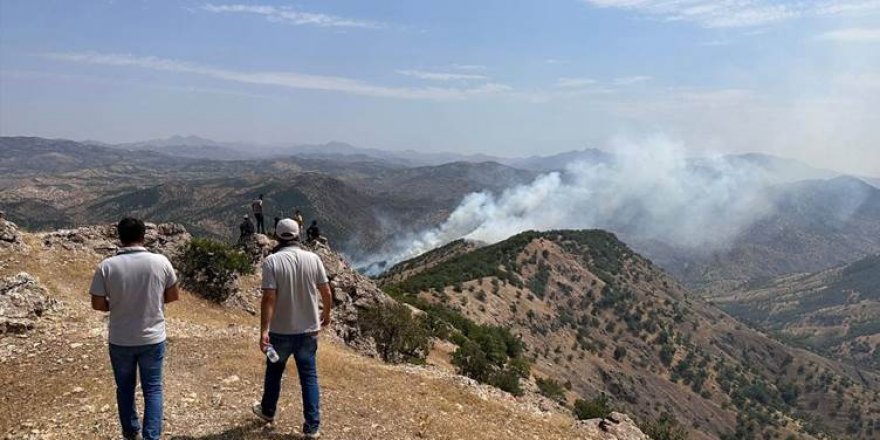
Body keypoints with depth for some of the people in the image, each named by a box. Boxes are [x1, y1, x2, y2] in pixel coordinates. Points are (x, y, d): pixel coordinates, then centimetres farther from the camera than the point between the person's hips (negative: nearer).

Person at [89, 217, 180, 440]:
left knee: (125, 388, 20)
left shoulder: (107, 266, -12)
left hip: (120, 341, 1)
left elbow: (97, 304, -7)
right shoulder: (160, 262, -12)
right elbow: (173, 295, 0)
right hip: (153, 339, -1)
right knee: (152, 389, 11)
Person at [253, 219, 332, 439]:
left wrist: (263, 331, -19)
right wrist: (326, 314, 18)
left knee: (274, 372, 22)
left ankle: (268, 411, 43)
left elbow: (269, 298, -20)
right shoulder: (313, 259, -5)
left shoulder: (272, 261, -14)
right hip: (308, 330, 1)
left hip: (280, 331, -1)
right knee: (309, 377, 9)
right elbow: (326, 292, 1)